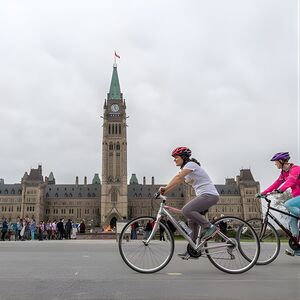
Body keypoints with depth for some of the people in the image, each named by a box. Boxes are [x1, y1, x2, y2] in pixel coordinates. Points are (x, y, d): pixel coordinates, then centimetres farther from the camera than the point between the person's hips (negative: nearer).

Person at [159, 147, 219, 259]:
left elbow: (178, 178, -24)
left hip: (210, 195, -10)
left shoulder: (191, 164, -10)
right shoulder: (185, 169, 19)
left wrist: (165, 188, -29)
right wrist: (164, 192, -3)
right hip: (203, 196, 10)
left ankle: (209, 226, -13)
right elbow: (177, 182, 9)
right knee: (192, 221, 8)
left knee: (186, 210, -25)